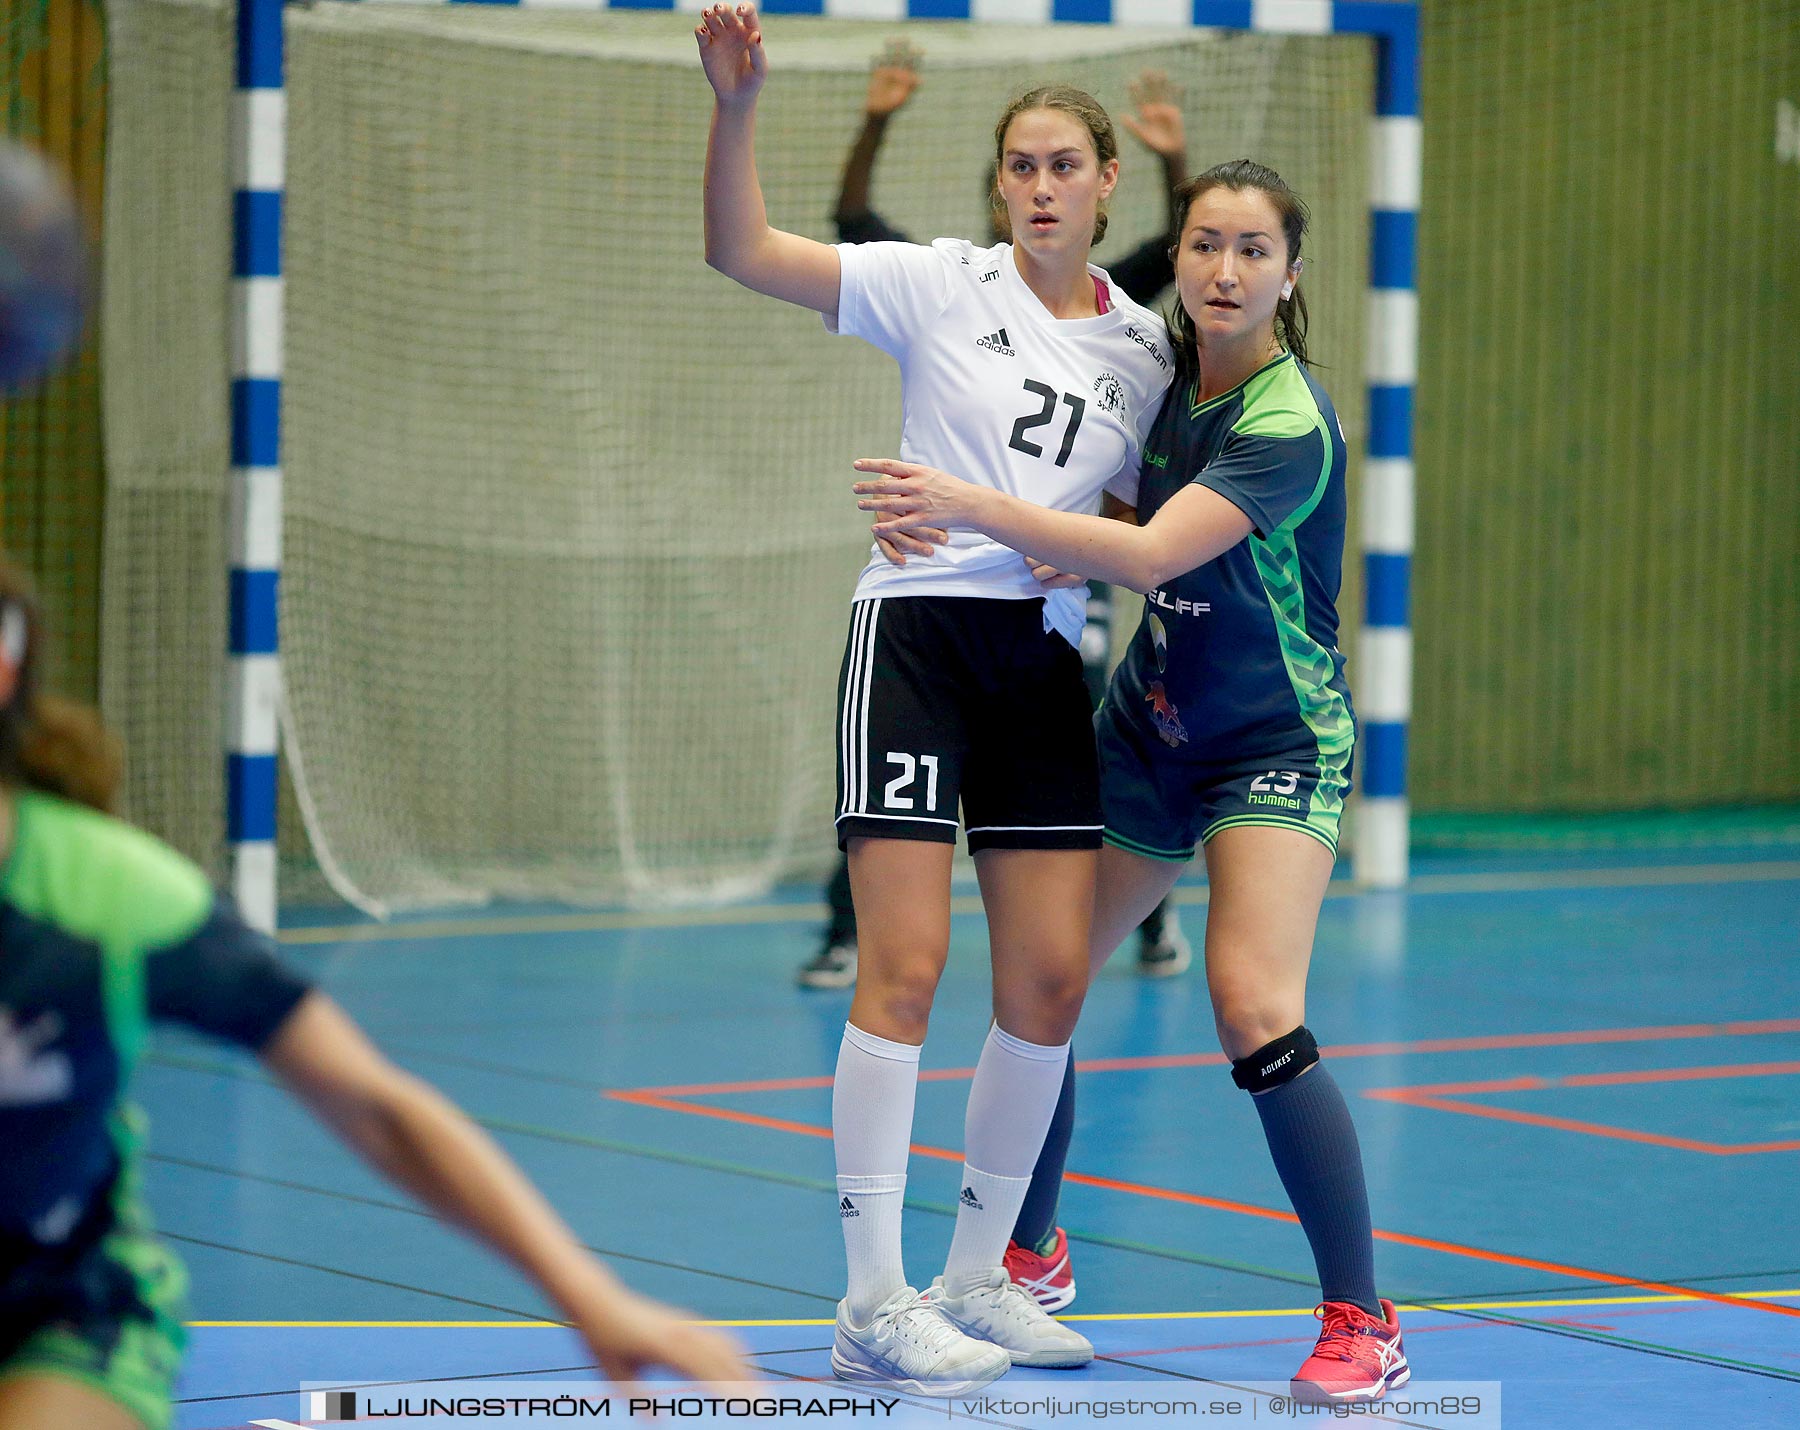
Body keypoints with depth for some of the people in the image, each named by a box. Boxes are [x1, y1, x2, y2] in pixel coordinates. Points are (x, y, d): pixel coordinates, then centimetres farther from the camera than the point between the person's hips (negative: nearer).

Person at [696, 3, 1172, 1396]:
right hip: (918, 628, -5)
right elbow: (745, 252, -10)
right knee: (905, 968, -10)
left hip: (1045, 657, 5)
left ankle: (977, 1278, 18)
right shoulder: (944, 288, -1)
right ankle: (874, 1300, -6)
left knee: (1050, 978, 3)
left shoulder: (1142, 349, 11)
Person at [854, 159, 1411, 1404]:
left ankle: (1361, 1325, -14)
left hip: (1277, 745, -7)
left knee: (1257, 1016, -23)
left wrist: (974, 506, -40)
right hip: (1148, 727, 7)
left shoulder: (1290, 424, -24)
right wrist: (1073, 554, -8)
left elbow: (1151, 555, -34)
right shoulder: (1167, 369, -1)